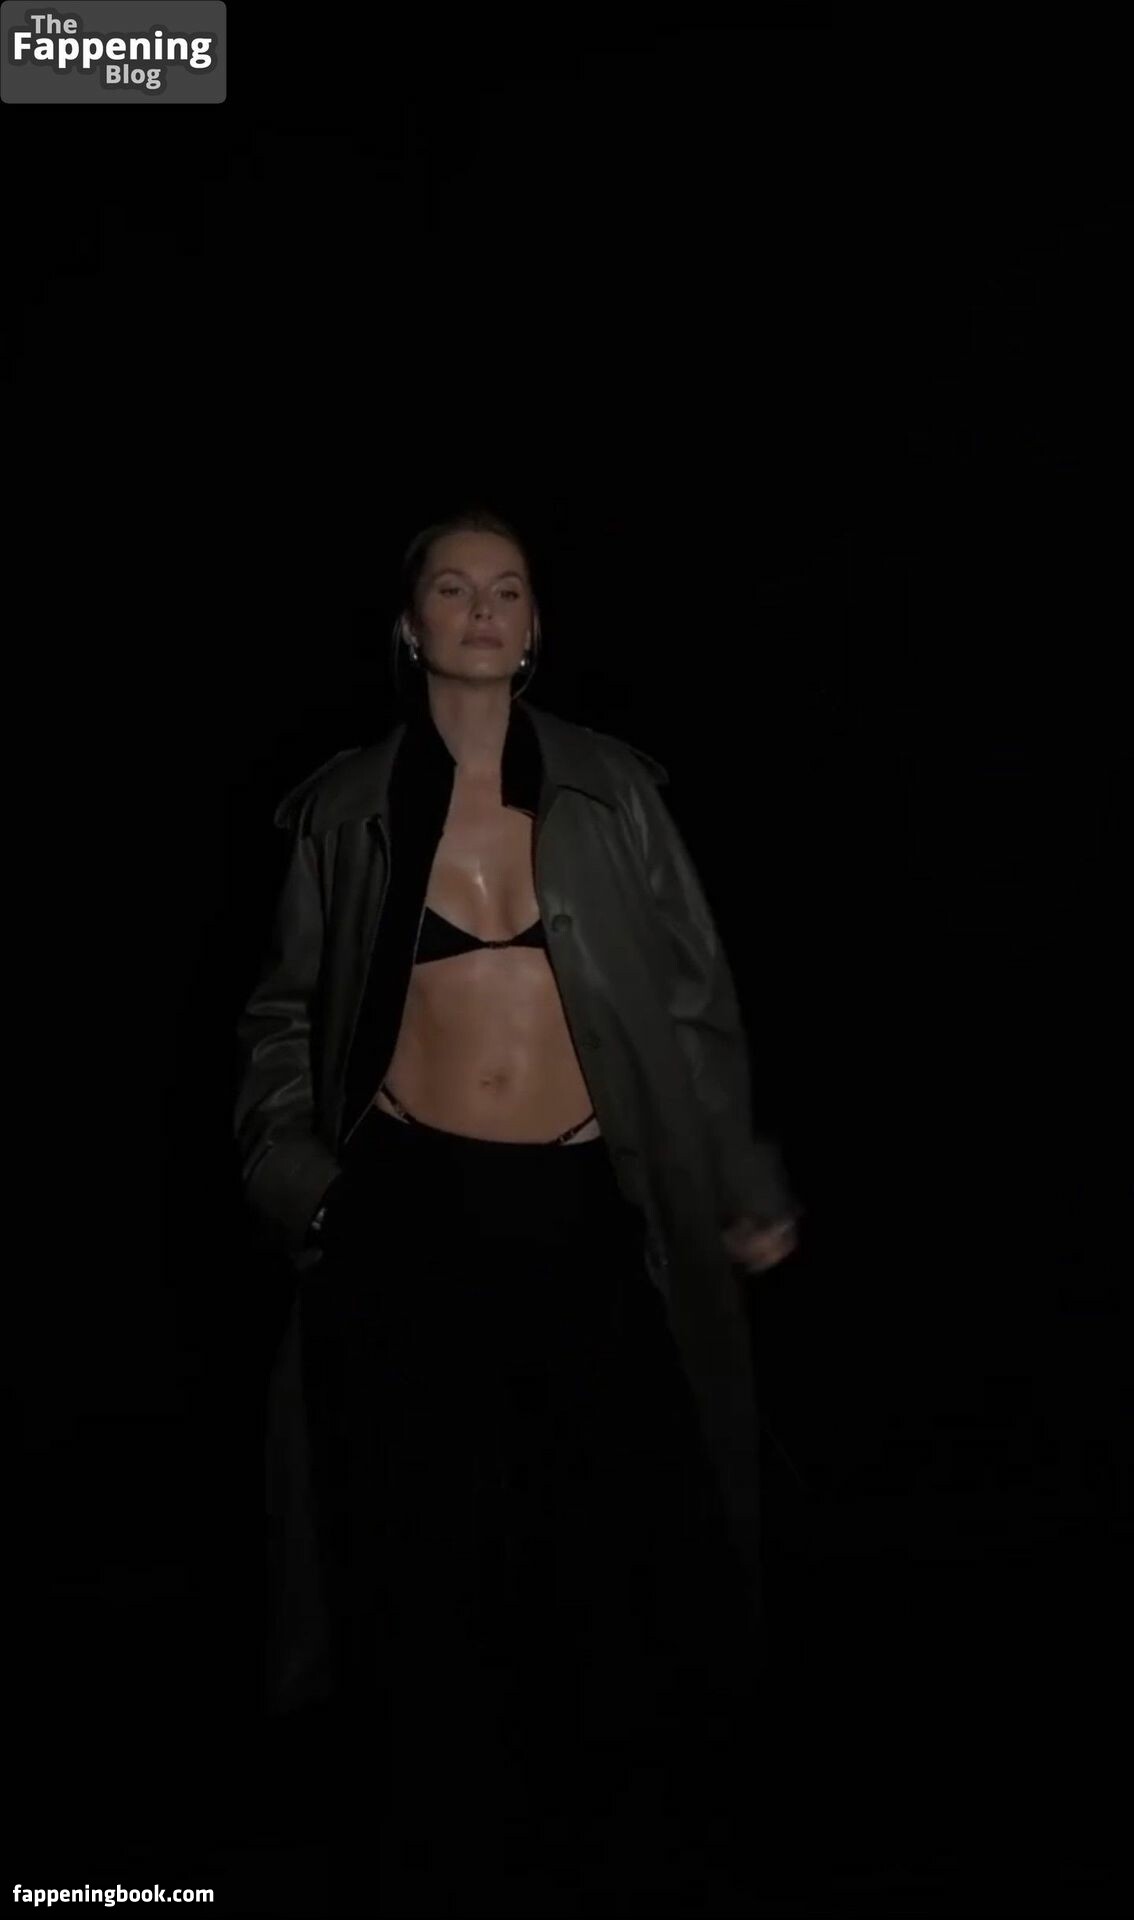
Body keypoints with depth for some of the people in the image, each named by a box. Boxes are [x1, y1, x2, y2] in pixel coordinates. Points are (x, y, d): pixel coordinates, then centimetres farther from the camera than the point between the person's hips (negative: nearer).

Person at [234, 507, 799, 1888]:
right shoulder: (347, 804, 1)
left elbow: (693, 997, 6)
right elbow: (287, 1012, 10)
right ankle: (451, 1780, 32)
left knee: (630, 1522, 6)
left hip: (584, 1202, 1)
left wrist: (747, 1186, 6)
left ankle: (612, 1775, 31)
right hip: (411, 1201, 0)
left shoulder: (613, 788, 2)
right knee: (429, 1533, 8)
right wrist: (290, 1170, -3)